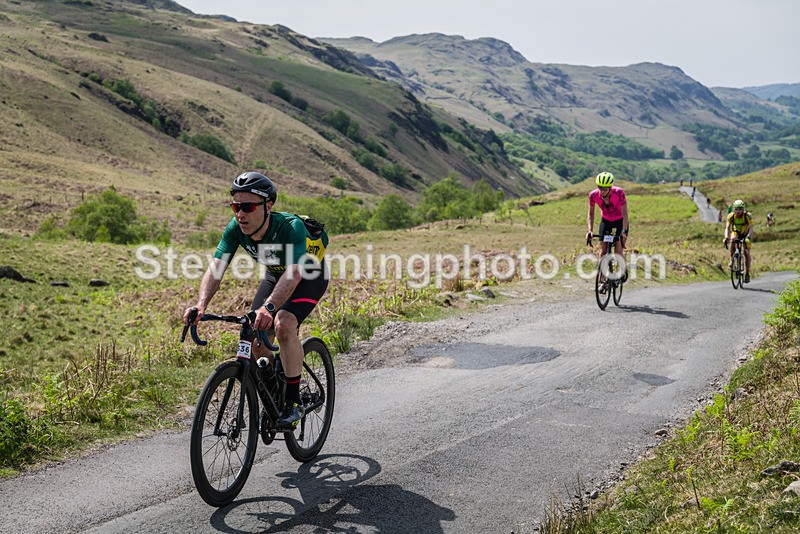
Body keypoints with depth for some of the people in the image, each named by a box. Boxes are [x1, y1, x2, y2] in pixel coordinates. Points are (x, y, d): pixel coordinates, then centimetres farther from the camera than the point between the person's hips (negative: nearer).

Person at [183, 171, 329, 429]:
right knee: (254, 338, -7)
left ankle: (293, 401, -16)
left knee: (284, 325, -29)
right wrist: (201, 305, -47)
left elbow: (294, 274, -51)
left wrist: (269, 307, -67)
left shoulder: (291, 226, -38)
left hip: (310, 275, -6)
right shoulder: (235, 229, -22)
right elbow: (216, 268, -29)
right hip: (275, 275, 6)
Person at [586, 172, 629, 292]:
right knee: (602, 252, -6)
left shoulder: (618, 193, -31)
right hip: (605, 221, 3)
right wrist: (590, 230, -25)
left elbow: (625, 213, -27)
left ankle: (623, 269, 19)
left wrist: (624, 231, -38)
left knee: (618, 253, -12)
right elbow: (591, 214, -12)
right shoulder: (593, 195, -23)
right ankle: (604, 280, 4)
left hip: (620, 221, -3)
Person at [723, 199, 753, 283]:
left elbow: (751, 228, -32)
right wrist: (726, 237, -42)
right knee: (733, 239, -36)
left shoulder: (748, 215, -27)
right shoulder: (731, 216, -22)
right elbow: (727, 228, -24)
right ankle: (732, 260, -22)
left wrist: (748, 237, -50)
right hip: (736, 232, 1)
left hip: (745, 234, -1)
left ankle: (747, 274, -2)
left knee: (746, 253, -13)